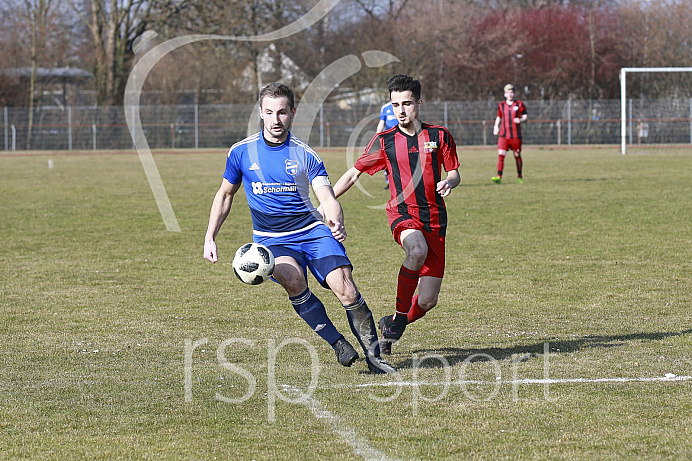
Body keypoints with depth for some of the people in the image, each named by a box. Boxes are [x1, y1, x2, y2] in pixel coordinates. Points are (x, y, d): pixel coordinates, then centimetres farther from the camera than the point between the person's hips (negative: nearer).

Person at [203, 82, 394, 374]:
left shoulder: (305, 155, 0)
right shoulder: (241, 152, 2)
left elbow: (328, 198, -8)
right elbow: (225, 195, 17)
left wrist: (336, 221, -30)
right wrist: (210, 238, 9)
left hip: (312, 230, 0)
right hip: (270, 239, 0)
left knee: (345, 289, -21)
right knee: (292, 280, -33)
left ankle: (373, 355, -6)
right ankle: (337, 343, -20)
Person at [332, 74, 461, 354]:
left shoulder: (439, 136, 6)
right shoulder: (384, 141, 5)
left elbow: (455, 173, 11)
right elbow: (354, 174, 11)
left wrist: (449, 182, -13)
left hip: (435, 220, 1)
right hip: (402, 213, -1)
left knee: (427, 301, -4)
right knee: (417, 250, -39)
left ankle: (394, 323, 29)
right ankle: (401, 313, -18)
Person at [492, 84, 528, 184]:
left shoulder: (519, 105, 1)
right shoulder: (502, 105, 10)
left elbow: (525, 116, 3)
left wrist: (520, 120, -19)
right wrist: (496, 126, 7)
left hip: (516, 136, -1)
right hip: (503, 135, 1)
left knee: (517, 156, 8)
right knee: (501, 155, -13)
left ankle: (519, 176, 27)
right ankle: (499, 177, -20)